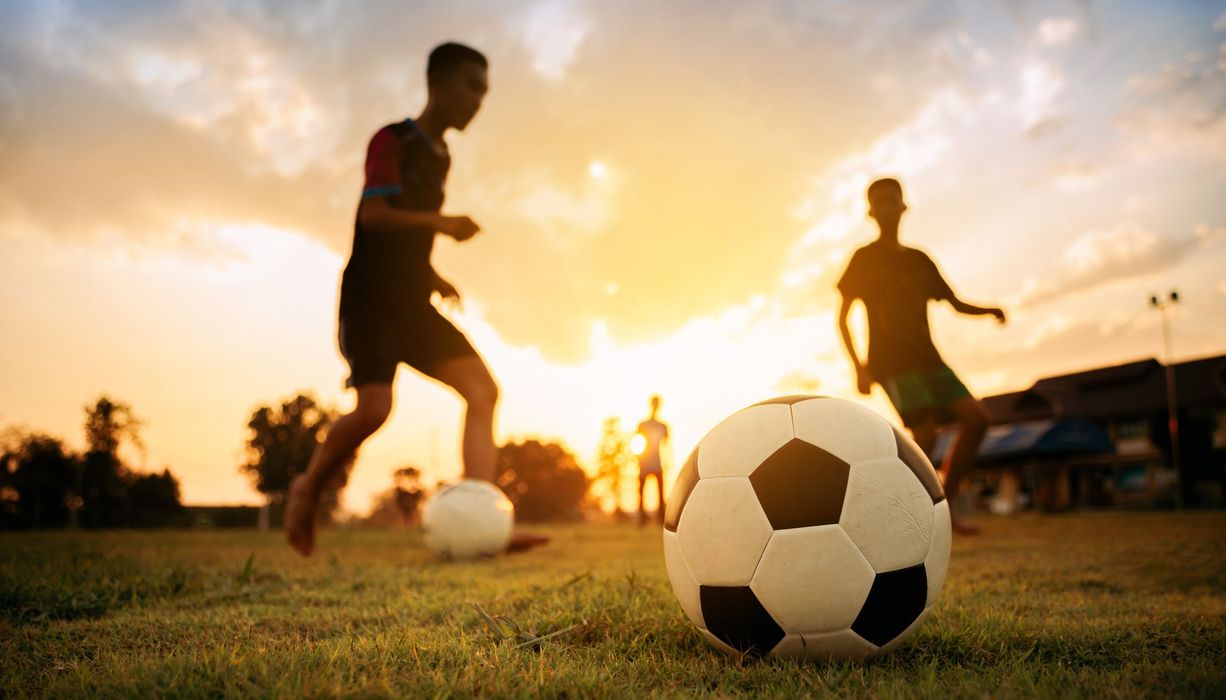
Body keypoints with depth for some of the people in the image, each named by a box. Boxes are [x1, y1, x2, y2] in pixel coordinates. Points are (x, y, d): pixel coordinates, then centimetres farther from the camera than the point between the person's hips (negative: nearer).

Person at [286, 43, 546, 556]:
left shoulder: (438, 156, 20)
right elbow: (373, 214, -18)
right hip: (370, 299, -8)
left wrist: (432, 277, 15)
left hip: (412, 302, 8)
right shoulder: (393, 140, -4)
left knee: (482, 387, -10)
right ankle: (308, 487, 7)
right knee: (375, 407, -22)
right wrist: (442, 222, -14)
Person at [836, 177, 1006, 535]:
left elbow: (956, 303, 18)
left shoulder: (920, 260, 17)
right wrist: (858, 366, -13)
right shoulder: (865, 258, 2)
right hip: (891, 361, -6)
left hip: (927, 358, 6)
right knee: (926, 433, -21)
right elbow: (842, 318, -1)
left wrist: (988, 310, -4)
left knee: (975, 418, -10)